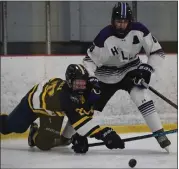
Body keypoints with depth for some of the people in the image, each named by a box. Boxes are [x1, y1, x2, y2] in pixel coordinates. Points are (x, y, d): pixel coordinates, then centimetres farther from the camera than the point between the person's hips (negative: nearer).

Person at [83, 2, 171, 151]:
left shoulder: (139, 30, -20)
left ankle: (161, 136, -21)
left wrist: (148, 68, -22)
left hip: (131, 71, 1)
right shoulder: (104, 37, -26)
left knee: (142, 98, -25)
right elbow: (89, 59, -15)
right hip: (107, 76, 0)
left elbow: (157, 52, -10)